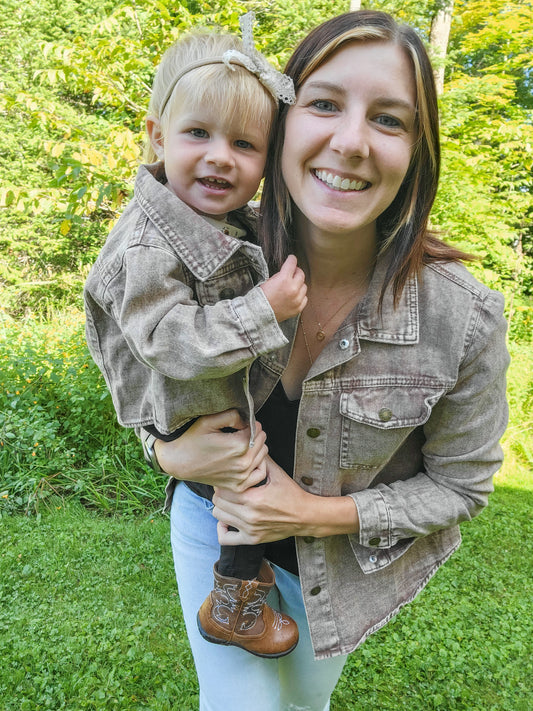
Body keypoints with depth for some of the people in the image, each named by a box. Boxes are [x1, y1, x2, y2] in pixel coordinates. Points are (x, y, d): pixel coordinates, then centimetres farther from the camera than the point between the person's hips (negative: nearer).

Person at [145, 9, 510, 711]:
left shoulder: (463, 319, -27)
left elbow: (460, 483, -12)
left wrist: (319, 513, -22)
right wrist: (171, 451, -24)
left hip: (337, 565, 1)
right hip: (214, 519, 0)